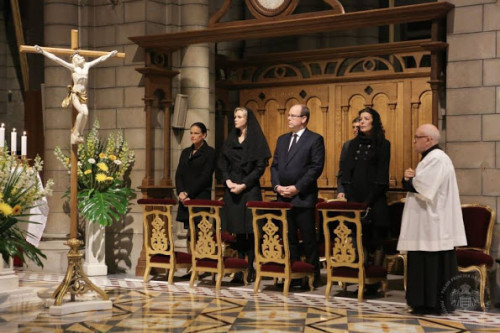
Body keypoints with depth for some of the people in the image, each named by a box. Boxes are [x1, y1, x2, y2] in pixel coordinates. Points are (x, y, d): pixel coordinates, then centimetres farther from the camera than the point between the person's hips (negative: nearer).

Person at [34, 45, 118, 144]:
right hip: (75, 94, -5)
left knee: (85, 113, -15)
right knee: (83, 112, -23)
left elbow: (100, 59, 26)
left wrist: (110, 54, 37)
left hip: (83, 95, 5)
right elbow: (56, 59, -6)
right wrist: (42, 52, -11)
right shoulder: (73, 67, 0)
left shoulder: (87, 66, 13)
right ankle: (76, 133, -7)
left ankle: (79, 134, -1)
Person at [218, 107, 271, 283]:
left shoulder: (257, 140, -1)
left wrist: (243, 185, -14)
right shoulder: (230, 140, 14)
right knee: (238, 232, 5)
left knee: (250, 231, -5)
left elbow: (260, 167, -7)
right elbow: (222, 164, 11)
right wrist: (228, 181, -6)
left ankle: (251, 269, 0)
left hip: (250, 189, -4)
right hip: (232, 189, 4)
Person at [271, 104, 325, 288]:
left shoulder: (315, 139, -3)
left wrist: (297, 188, -15)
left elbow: (317, 167, -10)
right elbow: (274, 165, 15)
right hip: (283, 197, 6)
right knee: (288, 237, 9)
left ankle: (313, 275, 7)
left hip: (303, 197, -6)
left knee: (308, 238, -1)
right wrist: (277, 186, -2)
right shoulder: (282, 140, 17)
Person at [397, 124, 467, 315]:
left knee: (430, 264, -5)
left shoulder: (436, 159, -16)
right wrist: (410, 178, -4)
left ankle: (431, 303, 0)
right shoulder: (431, 158, 18)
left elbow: (420, 187, -23)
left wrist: (407, 180, -3)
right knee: (427, 264, 11)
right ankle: (429, 303, 16)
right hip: (429, 224, 10)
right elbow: (419, 185, 18)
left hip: (432, 226, -10)